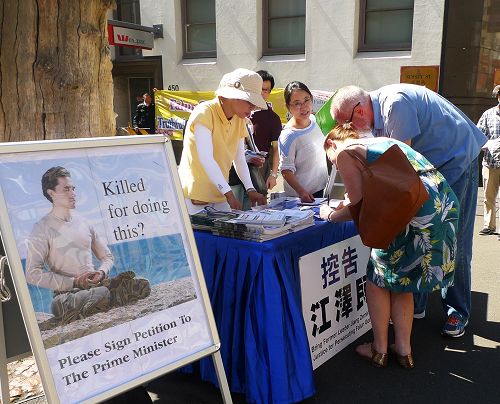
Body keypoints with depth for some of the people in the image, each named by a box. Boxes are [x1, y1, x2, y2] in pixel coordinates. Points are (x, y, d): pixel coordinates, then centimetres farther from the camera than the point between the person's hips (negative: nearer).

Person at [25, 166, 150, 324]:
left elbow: (107, 256, 21)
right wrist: (74, 282, -13)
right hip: (67, 292, -6)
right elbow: (32, 274, -11)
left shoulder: (83, 223, 16)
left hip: (98, 284, 6)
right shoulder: (43, 228, -2)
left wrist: (101, 272, -3)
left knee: (143, 286, -15)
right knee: (102, 294, -39)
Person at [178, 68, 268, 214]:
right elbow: (206, 159, -23)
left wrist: (250, 190, -6)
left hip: (220, 195, 7)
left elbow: (239, 159, 8)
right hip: (196, 196, -7)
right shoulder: (204, 113, -14)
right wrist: (229, 193, -28)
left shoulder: (240, 120, 9)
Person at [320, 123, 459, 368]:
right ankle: (404, 350, 27)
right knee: (400, 281, 20)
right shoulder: (379, 141, 27)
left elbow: (359, 207, 1)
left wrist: (330, 215, 16)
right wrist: (354, 197, 35)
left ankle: (380, 350, 23)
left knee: (378, 280, 12)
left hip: (416, 209, -8)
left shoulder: (344, 153, 3)